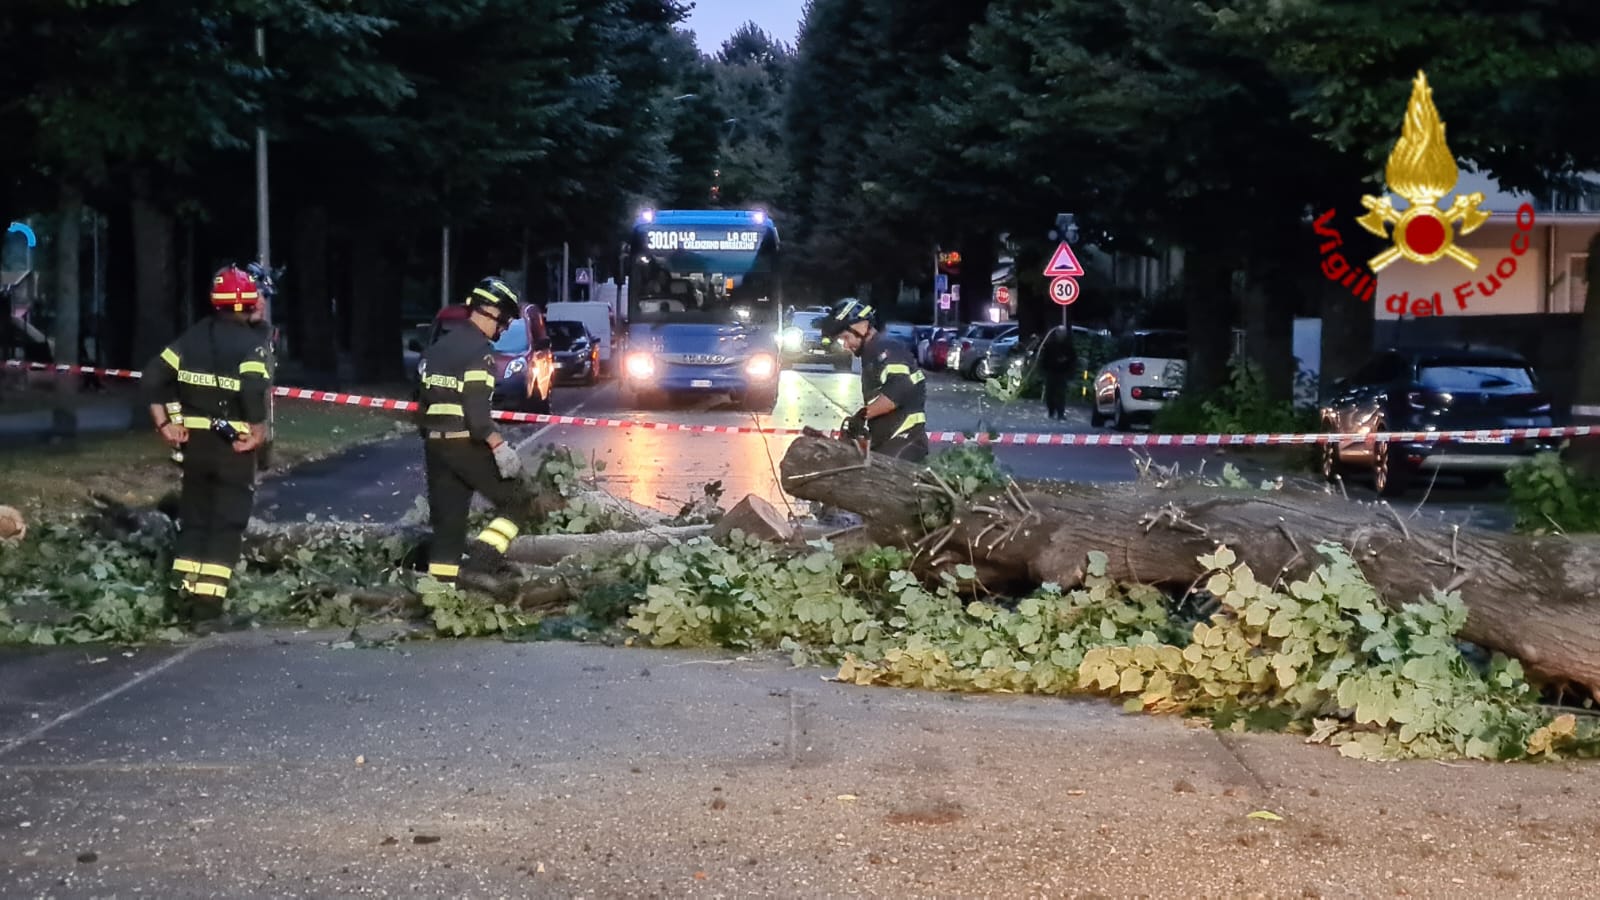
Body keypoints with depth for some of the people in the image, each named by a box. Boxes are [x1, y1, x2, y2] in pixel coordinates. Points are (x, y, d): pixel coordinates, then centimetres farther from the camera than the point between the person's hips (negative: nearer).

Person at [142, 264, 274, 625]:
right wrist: (258, 432, -15)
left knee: (193, 516, 17)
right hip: (234, 444, -5)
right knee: (227, 522, 3)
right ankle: (208, 599, -1)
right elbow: (254, 389, -28)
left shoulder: (192, 337, 8)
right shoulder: (250, 342, -11)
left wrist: (164, 424, 6)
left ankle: (182, 594, 17)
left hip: (194, 440, 5)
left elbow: (154, 377, 2)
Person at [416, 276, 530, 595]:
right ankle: (479, 565, -10)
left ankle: (442, 580, 9)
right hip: (466, 443, -8)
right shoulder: (479, 351, -13)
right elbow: (476, 408, -21)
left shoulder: (438, 347, 14)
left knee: (447, 518, 11)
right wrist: (499, 446, -23)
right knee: (515, 501, 2)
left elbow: (424, 399, 17)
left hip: (435, 443, 8)